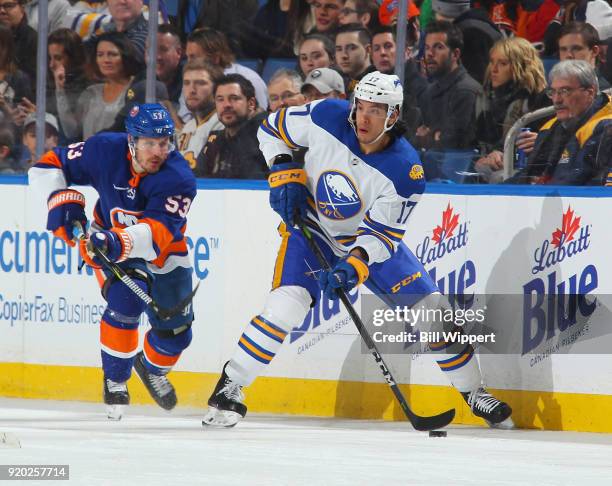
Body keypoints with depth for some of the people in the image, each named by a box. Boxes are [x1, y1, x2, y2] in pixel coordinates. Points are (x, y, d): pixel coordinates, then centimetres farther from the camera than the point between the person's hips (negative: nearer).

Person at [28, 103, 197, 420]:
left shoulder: (179, 178, -32)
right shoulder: (106, 151, -26)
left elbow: (156, 232, -44)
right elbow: (47, 167, -14)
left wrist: (118, 242, -62)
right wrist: (64, 202, -30)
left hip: (165, 254, 1)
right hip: (112, 241, -1)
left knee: (175, 331, 4)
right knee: (126, 301, -26)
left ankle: (152, 368, 40)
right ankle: (115, 381, -6)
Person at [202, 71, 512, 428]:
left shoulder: (406, 170, -25)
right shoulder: (326, 118, -22)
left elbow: (380, 234, -23)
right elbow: (272, 128, -4)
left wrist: (354, 266, -40)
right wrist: (285, 174, -16)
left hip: (370, 239, 1)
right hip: (311, 229, -1)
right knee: (286, 304, -24)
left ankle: (473, 391, 16)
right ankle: (228, 391, -13)